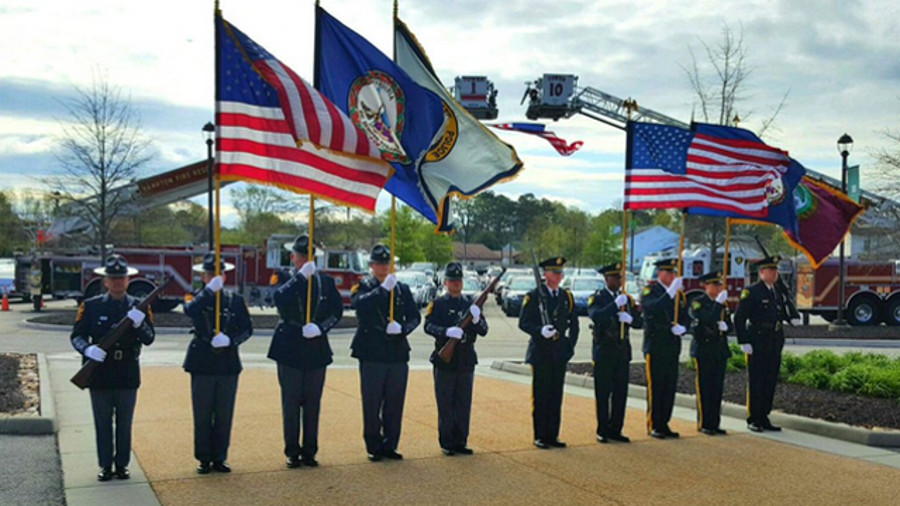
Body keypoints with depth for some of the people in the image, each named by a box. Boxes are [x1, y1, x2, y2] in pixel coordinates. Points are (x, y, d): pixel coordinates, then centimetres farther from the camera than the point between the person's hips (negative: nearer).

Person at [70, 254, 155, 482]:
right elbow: (76, 335, 0)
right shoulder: (91, 306, 2)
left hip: (128, 375, 0)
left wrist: (139, 324, -24)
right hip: (100, 375, 0)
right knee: (102, 422, 7)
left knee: (124, 423, 8)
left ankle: (122, 464, 19)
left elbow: (149, 339, -4)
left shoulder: (139, 307, 3)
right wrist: (88, 349, -20)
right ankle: (105, 465, 17)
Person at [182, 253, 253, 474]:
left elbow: (247, 329, 5)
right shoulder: (197, 298, 2)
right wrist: (209, 290, -22)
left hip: (228, 363, 2)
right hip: (202, 363, -2)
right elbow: (190, 311, -23)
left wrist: (230, 340, -12)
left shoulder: (236, 300, 8)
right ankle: (204, 459, 13)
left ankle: (219, 458, 16)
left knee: (224, 414, 6)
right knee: (202, 414, 3)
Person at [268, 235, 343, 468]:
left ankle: (309, 452, 16)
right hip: (290, 350, -2)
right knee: (291, 402, 3)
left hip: (316, 350, 2)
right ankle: (292, 453, 12)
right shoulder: (287, 280, -3)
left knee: (313, 403, 7)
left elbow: (337, 310, 5)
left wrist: (321, 327, -11)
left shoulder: (326, 281, 6)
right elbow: (279, 299, -24)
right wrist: (301, 277, -26)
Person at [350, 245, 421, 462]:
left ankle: (390, 445, 18)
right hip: (372, 354, -3)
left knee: (395, 404, 7)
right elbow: (357, 304, -20)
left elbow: (415, 316, 10)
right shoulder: (364, 286, 2)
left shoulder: (402, 288, 12)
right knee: (372, 403, 2)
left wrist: (402, 328, -10)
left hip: (398, 354, 3)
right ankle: (374, 447, 13)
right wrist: (383, 289, -24)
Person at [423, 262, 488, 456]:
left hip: (466, 361, 3)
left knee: (464, 405, 8)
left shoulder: (471, 303, 11)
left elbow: (484, 331, 6)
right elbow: (428, 326, -12)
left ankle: (460, 441, 18)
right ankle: (446, 443, 11)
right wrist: (447, 332, -29)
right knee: (445, 405, 2)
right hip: (445, 360, -3)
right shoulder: (438, 304, 2)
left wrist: (476, 320, -16)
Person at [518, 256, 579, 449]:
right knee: (540, 396, 0)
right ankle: (540, 437, 8)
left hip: (560, 352, 4)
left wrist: (570, 345, 6)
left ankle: (552, 435, 14)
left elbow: (574, 324, 17)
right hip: (540, 352, -4)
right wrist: (540, 331, -23)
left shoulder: (567, 297, 11)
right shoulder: (534, 296, -3)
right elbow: (523, 322, -6)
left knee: (556, 395, 7)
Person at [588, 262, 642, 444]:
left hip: (622, 352, 5)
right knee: (603, 393, 0)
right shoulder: (597, 298, -3)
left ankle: (615, 430, 15)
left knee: (621, 392, 6)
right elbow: (596, 316, -22)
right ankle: (602, 431, 9)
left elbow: (639, 322, 8)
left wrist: (630, 319, -13)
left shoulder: (627, 299, 13)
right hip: (604, 352, -5)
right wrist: (616, 305, -28)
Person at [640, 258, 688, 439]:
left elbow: (685, 317, 16)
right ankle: (653, 426, 5)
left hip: (672, 347, 6)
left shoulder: (678, 294, 16)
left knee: (670, 387, 7)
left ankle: (664, 424, 16)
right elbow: (653, 308, -25)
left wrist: (682, 327, -6)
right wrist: (670, 292, -31)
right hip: (655, 346, -6)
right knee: (655, 387, -3)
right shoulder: (649, 291, -4)